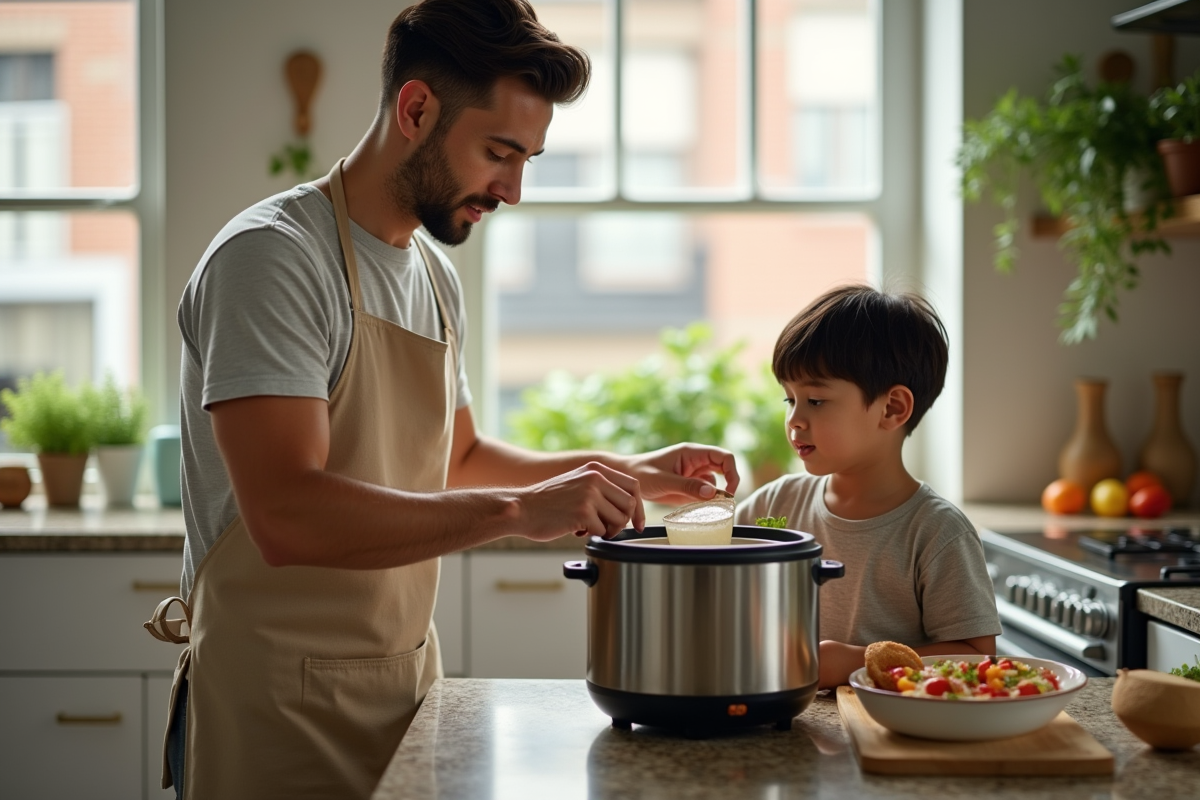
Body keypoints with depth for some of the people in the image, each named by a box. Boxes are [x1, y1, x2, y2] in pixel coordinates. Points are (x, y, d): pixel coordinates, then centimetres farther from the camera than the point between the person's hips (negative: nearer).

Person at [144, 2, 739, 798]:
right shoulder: (273, 256, -16)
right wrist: (517, 510, -29)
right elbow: (287, 515, -27)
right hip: (282, 711, -8)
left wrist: (630, 474, 12)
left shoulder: (436, 277, 11)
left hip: (407, 685, 8)